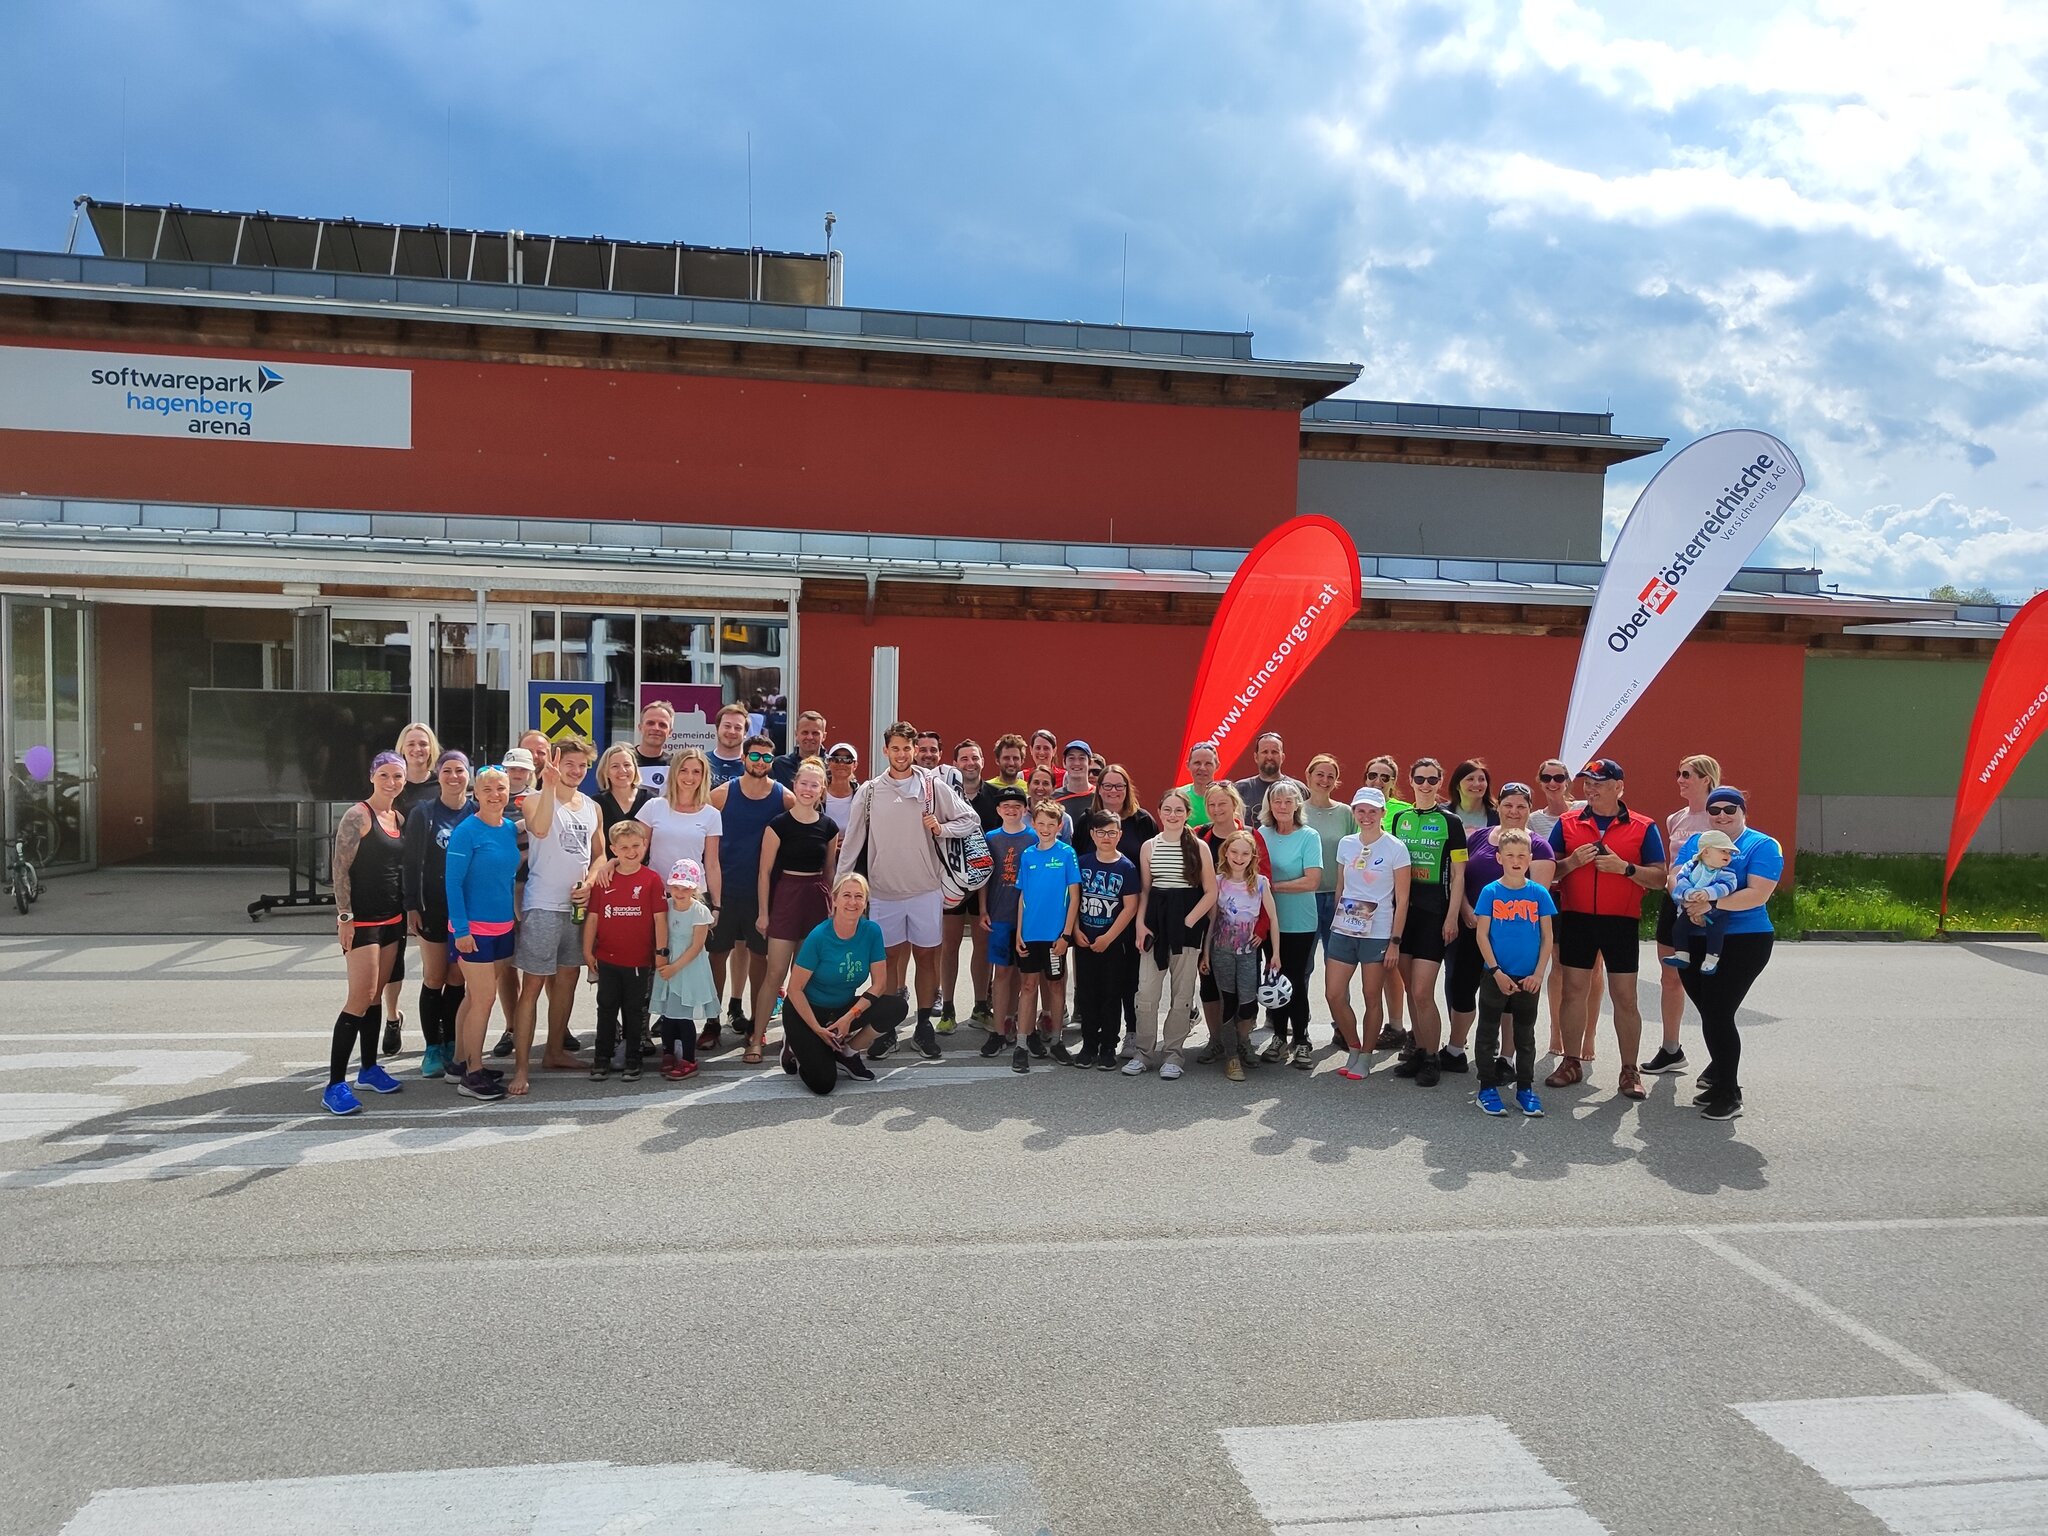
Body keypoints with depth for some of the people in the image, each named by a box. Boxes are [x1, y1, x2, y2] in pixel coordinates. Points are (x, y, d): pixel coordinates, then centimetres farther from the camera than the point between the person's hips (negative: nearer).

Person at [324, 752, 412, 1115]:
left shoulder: (399, 817, 11)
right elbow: (340, 868, -15)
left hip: (391, 919, 8)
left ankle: (369, 1069, 26)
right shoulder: (358, 815, -12)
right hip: (362, 921, -7)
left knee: (375, 995, 15)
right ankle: (335, 1084, -6)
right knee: (360, 999, -10)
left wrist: (408, 911, 14)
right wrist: (344, 916, -19)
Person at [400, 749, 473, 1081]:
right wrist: (412, 905, -7)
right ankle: (432, 1048, 13)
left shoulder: (478, 813, 1)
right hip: (433, 908, -1)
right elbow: (411, 862, -1)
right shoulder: (423, 813, -1)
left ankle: (451, 1045, 19)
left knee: (457, 979, 8)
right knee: (434, 979, 3)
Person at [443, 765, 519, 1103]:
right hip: (473, 928, -7)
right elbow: (453, 882, -14)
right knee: (484, 998, -5)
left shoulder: (510, 828, 7)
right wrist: (461, 929, -17)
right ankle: (473, 1074, 4)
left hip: (503, 926, 7)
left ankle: (461, 1062, 26)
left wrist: (516, 915, 14)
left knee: (476, 997, 15)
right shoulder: (466, 831, -13)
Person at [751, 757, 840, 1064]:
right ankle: (756, 1039, 0)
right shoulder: (778, 825, -5)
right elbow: (765, 871, -3)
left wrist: (831, 907, 12)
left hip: (817, 900, 4)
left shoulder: (829, 827, 6)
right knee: (775, 972, -6)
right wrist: (762, 912, -6)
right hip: (784, 897, -4)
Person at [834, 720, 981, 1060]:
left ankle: (924, 1027, 18)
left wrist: (942, 828, -12)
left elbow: (972, 820, 5)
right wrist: (840, 882, 3)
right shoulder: (869, 791, 2)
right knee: (889, 958, 7)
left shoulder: (934, 787, 0)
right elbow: (852, 841, 6)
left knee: (926, 956, 6)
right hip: (883, 890, 0)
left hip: (925, 888, 0)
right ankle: (886, 1029, 17)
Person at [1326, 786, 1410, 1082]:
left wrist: (1395, 941, -8)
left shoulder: (1395, 848, -6)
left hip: (1377, 934, -4)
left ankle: (1365, 1057, 19)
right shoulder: (1345, 844, 7)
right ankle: (1353, 1049, 21)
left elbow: (1402, 900, -5)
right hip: (1343, 930, 4)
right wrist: (1335, 922, 13)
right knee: (1334, 995, 1)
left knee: (1372, 998, 5)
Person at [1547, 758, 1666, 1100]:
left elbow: (1659, 877, -1)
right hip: (1576, 918, 2)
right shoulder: (1568, 823, 6)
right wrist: (1572, 861, -12)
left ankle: (1630, 1071, 9)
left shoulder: (1643, 827, 2)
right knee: (1573, 991, 5)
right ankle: (1572, 1063, 15)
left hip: (1621, 921, -2)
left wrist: (1624, 867, -16)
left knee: (1625, 997, 1)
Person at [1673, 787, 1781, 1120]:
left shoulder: (1762, 846, -4)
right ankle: (1720, 1075, 34)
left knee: (1718, 1014, -8)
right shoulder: (1694, 843, 12)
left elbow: (1758, 894, -16)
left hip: (1743, 942, -5)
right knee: (1709, 1012, 12)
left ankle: (1728, 1094, 5)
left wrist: (1712, 903, -25)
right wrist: (1690, 903, -20)